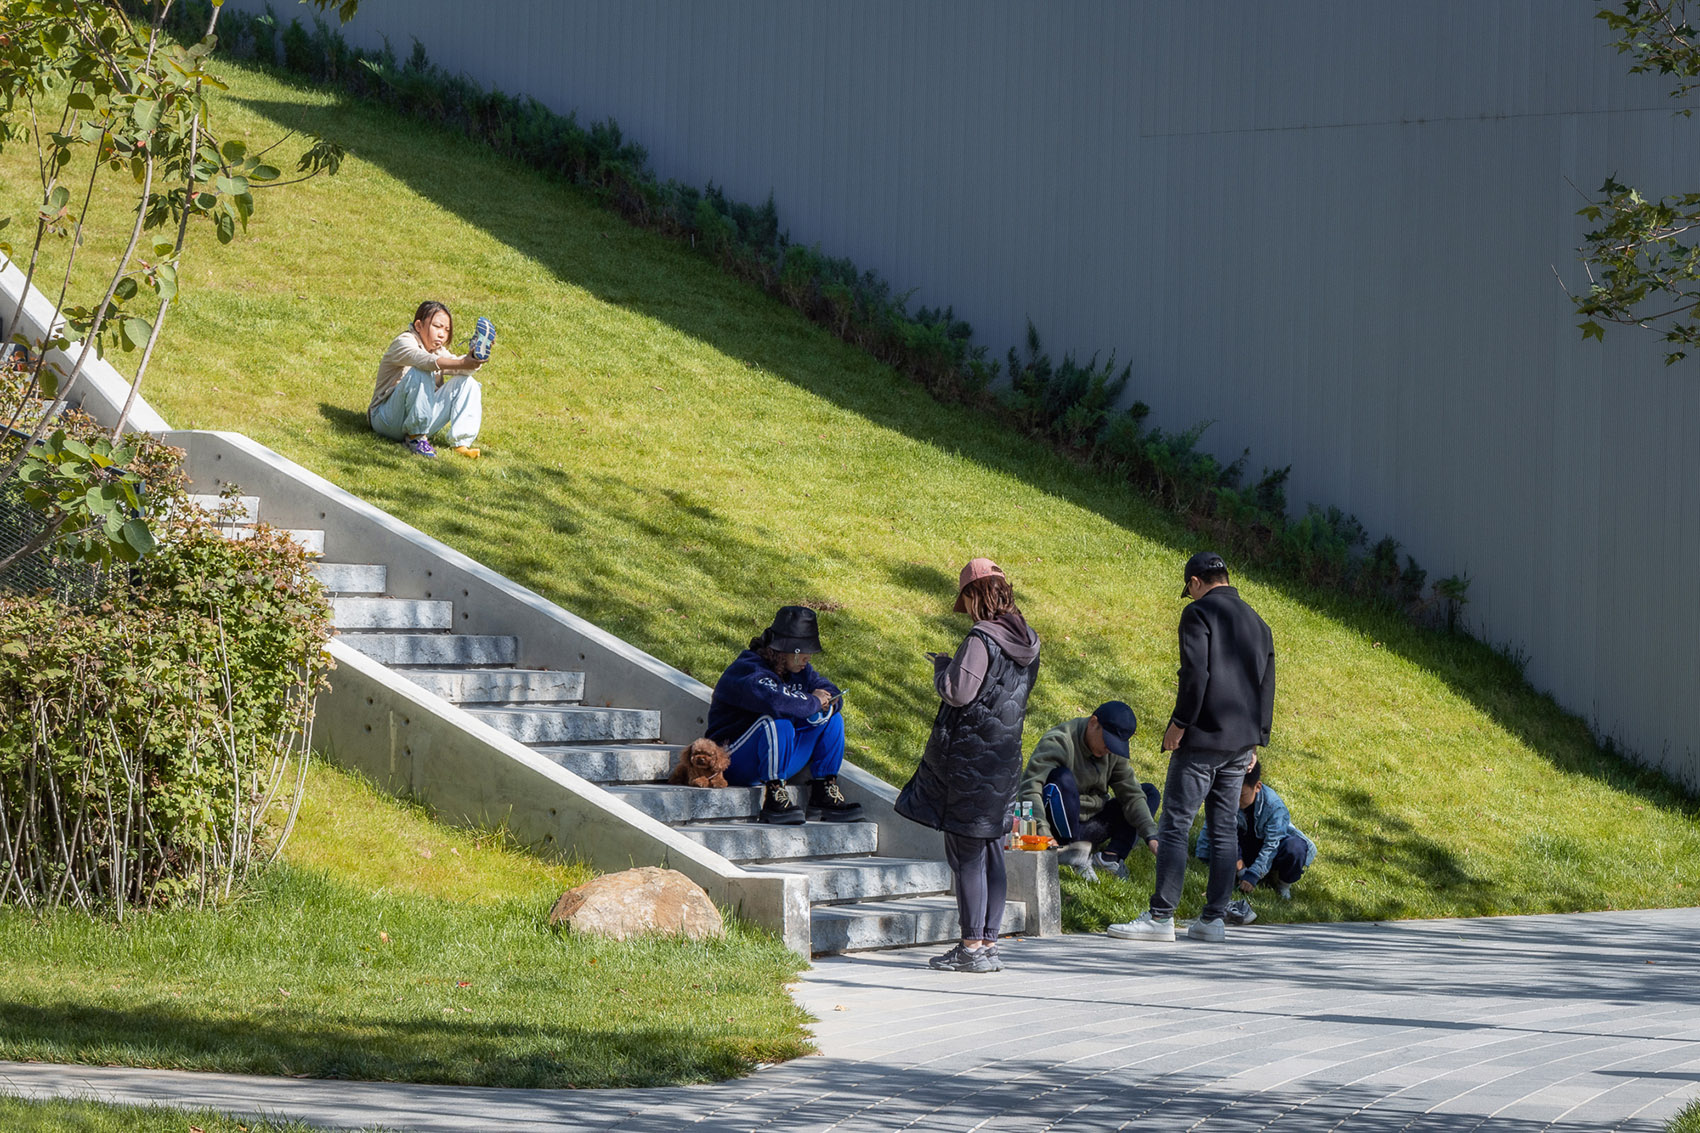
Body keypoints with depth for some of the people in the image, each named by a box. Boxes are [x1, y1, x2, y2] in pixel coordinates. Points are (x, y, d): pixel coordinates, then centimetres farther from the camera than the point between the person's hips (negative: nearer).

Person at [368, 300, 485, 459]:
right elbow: (424, 360, -33)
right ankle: (415, 436, -26)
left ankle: (461, 443, -15)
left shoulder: (439, 351, 14)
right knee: (420, 373, -31)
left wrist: (474, 358, -30)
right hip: (389, 420, -8)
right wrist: (462, 363, -47)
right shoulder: (403, 342, -11)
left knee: (467, 382, -4)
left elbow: (457, 366, -6)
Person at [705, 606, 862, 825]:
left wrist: (824, 707, -16)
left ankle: (824, 793, -4)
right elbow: (774, 700, -40)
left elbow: (832, 695, 10)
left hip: (781, 755, 8)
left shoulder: (800, 670, 8)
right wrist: (812, 702, -23)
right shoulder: (747, 671, -21)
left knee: (832, 719, 0)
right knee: (777, 722, -35)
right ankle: (773, 797, -30)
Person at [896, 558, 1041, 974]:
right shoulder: (1028, 641, 9)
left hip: (970, 758, -8)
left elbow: (959, 692, -21)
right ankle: (989, 943, 15)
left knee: (966, 853, -4)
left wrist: (943, 667, -1)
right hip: (1005, 758, 8)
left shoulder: (982, 638, -17)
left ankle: (972, 947, -5)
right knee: (991, 852, 12)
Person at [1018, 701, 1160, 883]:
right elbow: (1030, 789, -31)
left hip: (1088, 826, 7)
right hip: (1056, 825, -7)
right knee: (1062, 777, -33)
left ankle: (1111, 856, -16)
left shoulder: (1112, 752, 1)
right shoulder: (1058, 743, -20)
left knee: (1150, 792, 2)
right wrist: (1043, 832, -44)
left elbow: (1131, 795, -1)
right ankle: (1076, 850, -30)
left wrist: (1151, 837, -14)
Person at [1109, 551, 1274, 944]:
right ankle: (1213, 919, 9)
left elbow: (1196, 672, -19)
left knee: (1174, 826, -5)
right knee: (1223, 831, 9)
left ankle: (1161, 917, -8)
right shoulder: (1258, 623, 16)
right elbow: (1267, 686, 17)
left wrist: (1180, 722, -14)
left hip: (1203, 738, -7)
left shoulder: (1199, 613, -8)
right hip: (1240, 743, 7)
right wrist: (1257, 739, 21)